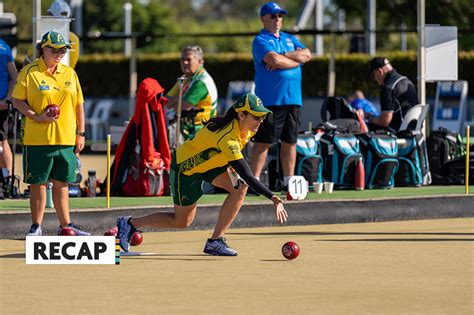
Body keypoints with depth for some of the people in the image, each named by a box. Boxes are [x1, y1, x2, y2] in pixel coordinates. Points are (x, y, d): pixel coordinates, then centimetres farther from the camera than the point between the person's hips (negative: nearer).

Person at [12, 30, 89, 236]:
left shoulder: (70, 73, 11)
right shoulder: (29, 72, -3)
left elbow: (78, 105, 15)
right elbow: (17, 101, -2)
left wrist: (81, 133, 10)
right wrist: (37, 117, -16)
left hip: (66, 139, 4)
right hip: (38, 140, -4)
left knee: (61, 183, 8)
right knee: (38, 183, 1)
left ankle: (65, 225, 14)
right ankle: (36, 227, 9)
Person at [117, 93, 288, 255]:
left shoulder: (245, 128, -13)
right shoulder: (228, 138, -39)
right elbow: (247, 175, -45)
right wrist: (273, 198, -51)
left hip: (206, 161, 8)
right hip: (185, 167, -8)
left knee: (240, 187, -15)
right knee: (182, 221, 6)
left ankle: (215, 241, -9)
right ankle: (129, 224, 24)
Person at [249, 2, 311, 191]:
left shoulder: (290, 39, 19)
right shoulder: (260, 41, -1)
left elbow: (307, 55, 4)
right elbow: (274, 60, -18)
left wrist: (283, 56, -10)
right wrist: (296, 60, -3)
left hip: (293, 99, 6)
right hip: (270, 100, -6)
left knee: (290, 142, 8)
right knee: (263, 142, -6)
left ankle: (289, 181, 13)